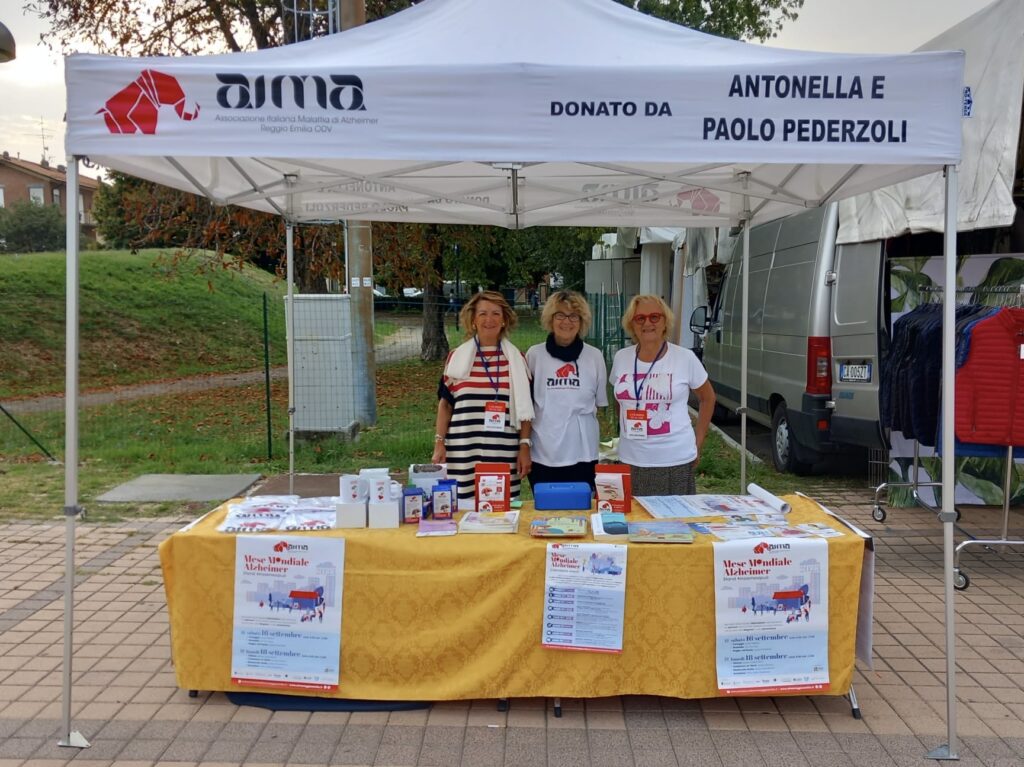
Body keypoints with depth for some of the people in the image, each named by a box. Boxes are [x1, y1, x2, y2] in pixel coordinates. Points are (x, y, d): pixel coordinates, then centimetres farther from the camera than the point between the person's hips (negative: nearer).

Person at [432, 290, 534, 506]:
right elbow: (445, 404, 10)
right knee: (463, 506, -1)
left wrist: (525, 446, 2)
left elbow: (524, 407, 8)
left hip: (504, 454, 0)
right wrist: (439, 443, 3)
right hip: (464, 453, 0)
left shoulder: (516, 358, 7)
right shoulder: (457, 357, 6)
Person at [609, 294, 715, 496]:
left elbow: (708, 398, 8)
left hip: (676, 461, -2)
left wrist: (698, 441, 6)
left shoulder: (685, 358, -4)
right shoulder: (621, 358, 3)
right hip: (630, 460, 3)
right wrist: (626, 430, 11)